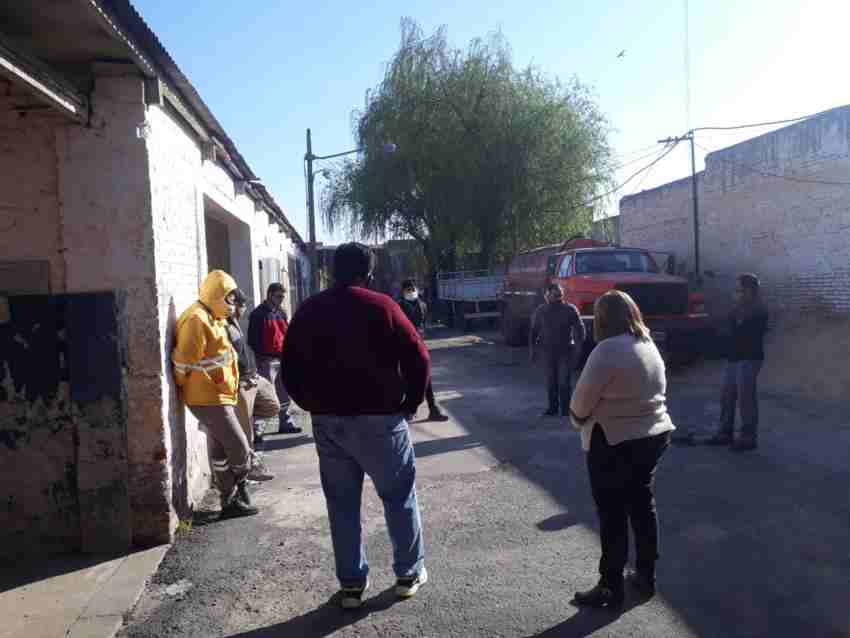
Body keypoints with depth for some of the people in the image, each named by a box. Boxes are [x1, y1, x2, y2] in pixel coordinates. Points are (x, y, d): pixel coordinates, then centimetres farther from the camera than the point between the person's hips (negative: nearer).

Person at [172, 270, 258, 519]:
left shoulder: (213, 318, 15)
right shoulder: (197, 320, -18)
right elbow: (184, 363, -19)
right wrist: (188, 389, -7)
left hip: (218, 396, 10)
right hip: (209, 398, -10)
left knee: (220, 451, 15)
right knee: (239, 449, -7)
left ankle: (231, 501, 23)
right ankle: (237, 497, 6)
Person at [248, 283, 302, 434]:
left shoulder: (282, 313, 15)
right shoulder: (258, 314, -6)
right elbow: (253, 340, -11)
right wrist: (257, 360, -16)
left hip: (282, 359, 7)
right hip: (267, 360, -7)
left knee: (284, 393, 14)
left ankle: (286, 423, 25)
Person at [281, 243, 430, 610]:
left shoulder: (307, 311, 5)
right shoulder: (381, 306, -7)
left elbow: (291, 370, 9)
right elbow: (418, 358, -10)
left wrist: (314, 405, 16)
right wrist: (410, 402, 3)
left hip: (328, 421, 4)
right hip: (379, 418, -3)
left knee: (342, 503, 12)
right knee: (399, 496, 12)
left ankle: (351, 584, 19)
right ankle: (409, 573, 23)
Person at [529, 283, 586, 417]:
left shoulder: (570, 309, -6)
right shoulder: (540, 311, 3)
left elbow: (580, 329, -6)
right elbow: (533, 331, 11)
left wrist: (578, 347, -15)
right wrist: (532, 348, 6)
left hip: (566, 350, -3)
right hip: (548, 351, 3)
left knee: (564, 382, -4)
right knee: (551, 382, 8)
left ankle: (566, 409, 5)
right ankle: (553, 407, 21)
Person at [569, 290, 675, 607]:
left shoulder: (608, 350, -20)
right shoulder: (650, 345, 7)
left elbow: (582, 400, -18)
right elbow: (654, 393, 11)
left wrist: (578, 419, 3)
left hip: (615, 442, -8)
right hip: (655, 435, 8)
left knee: (612, 514, 3)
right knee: (642, 504, 19)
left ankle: (611, 587, 15)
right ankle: (646, 576, 31)